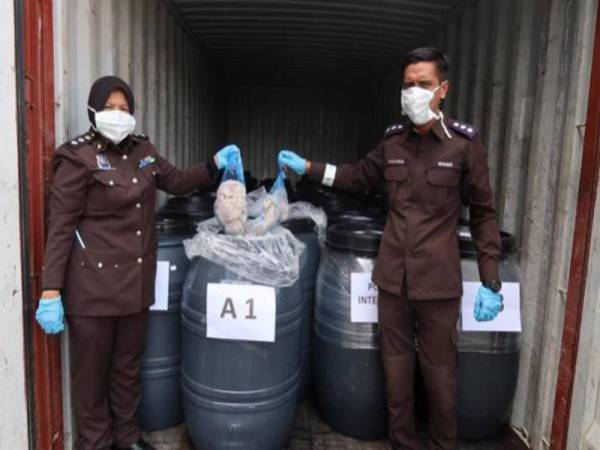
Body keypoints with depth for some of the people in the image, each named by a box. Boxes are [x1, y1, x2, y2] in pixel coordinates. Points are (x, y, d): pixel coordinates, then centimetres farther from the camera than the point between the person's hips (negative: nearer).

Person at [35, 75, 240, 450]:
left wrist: (215, 165, 4)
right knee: (92, 370, 10)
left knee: (128, 364, 19)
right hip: (93, 282, -5)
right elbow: (61, 226, -11)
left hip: (135, 279, 6)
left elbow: (177, 182, 20)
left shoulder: (142, 150, 7)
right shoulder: (79, 157, -10)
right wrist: (51, 290, -14)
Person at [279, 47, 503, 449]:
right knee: (396, 369, 15)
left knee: (439, 373, 10)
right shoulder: (393, 140, 4)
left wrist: (491, 283, -6)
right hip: (393, 276, 4)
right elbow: (359, 176, 21)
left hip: (438, 280, -3)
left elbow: (484, 214, -4)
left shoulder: (465, 143, -7)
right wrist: (308, 167, 13)